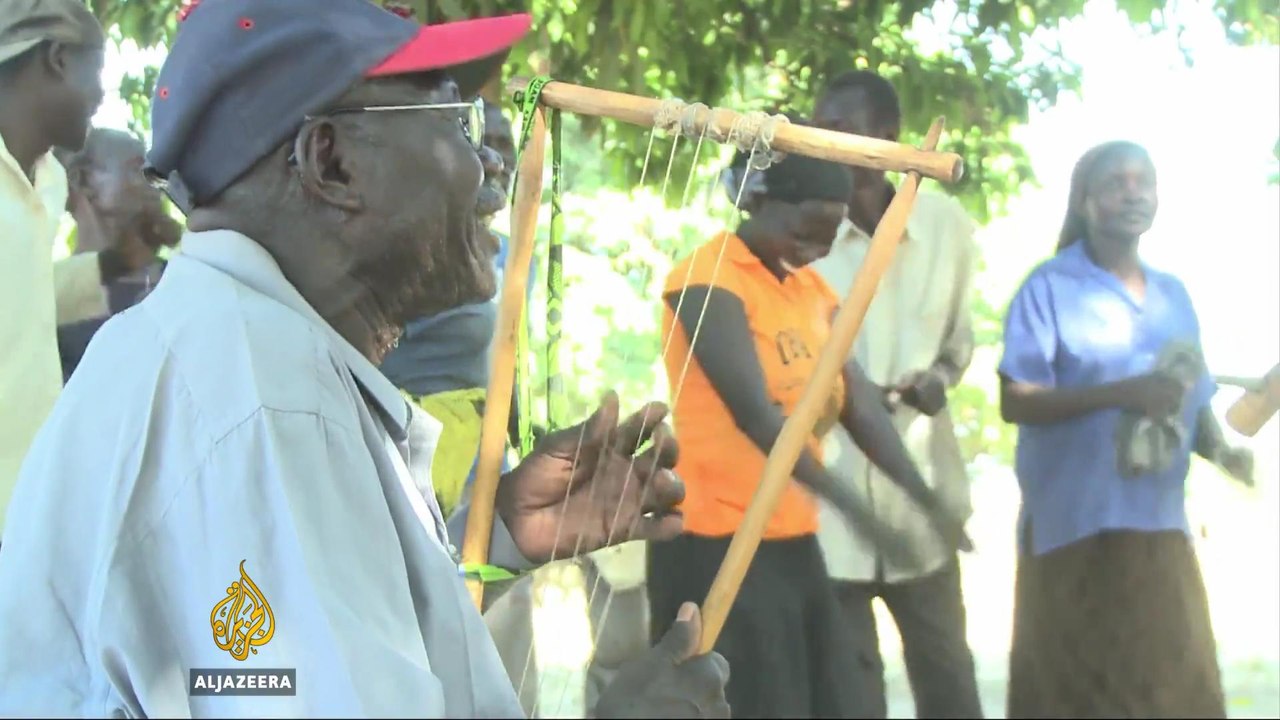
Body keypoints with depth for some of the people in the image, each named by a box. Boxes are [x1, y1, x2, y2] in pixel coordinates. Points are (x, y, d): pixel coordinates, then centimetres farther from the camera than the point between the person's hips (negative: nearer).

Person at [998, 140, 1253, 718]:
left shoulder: (1173, 294, 14)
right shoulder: (1051, 288, -4)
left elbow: (1192, 401, 17)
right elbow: (1016, 401, -11)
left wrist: (1220, 448, -5)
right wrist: (1120, 394, -22)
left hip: (1161, 524, 5)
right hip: (1072, 526, -5)